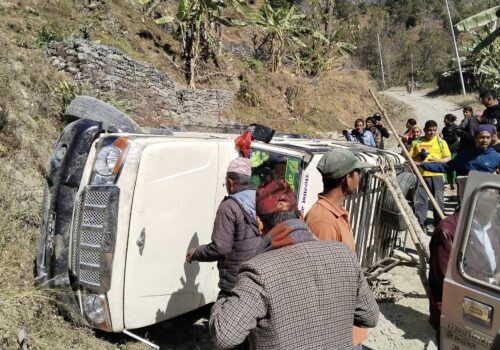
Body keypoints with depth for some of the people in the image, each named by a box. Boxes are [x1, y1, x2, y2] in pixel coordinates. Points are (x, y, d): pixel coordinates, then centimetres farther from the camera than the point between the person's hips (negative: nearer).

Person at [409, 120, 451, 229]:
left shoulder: (441, 142, 6)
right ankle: (420, 222, 11)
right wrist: (417, 157, -12)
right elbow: (410, 158, 9)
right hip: (421, 174, 0)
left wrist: (439, 160, -13)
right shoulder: (417, 142, 7)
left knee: (438, 200, 6)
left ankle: (439, 223, 18)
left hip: (436, 175, 0)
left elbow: (448, 157, 6)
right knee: (420, 199, 2)